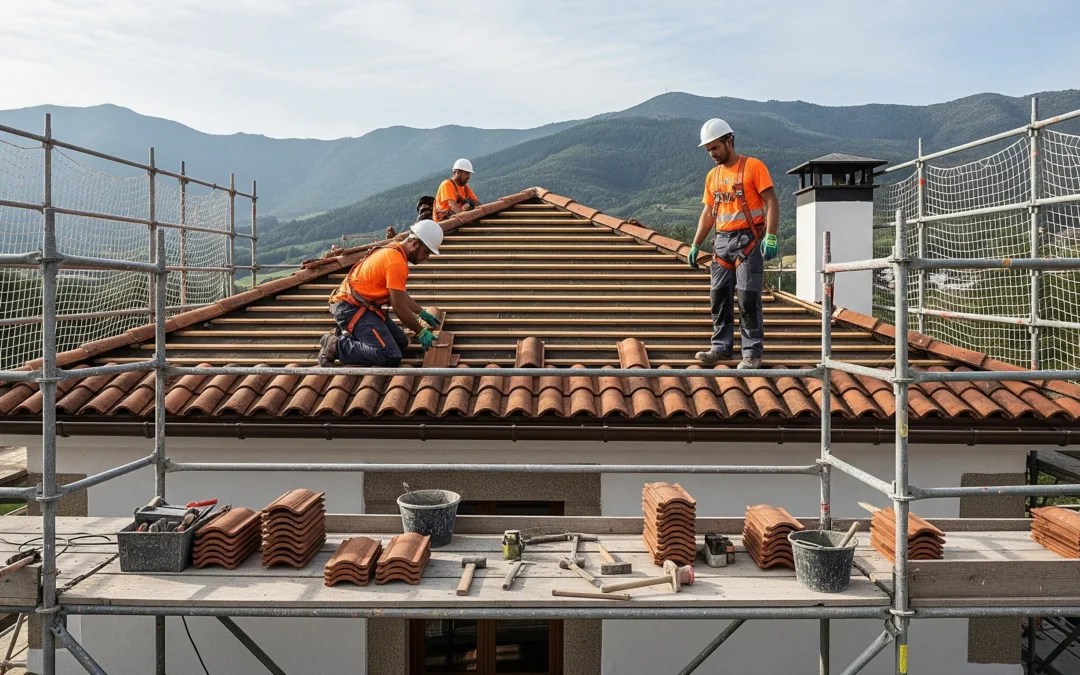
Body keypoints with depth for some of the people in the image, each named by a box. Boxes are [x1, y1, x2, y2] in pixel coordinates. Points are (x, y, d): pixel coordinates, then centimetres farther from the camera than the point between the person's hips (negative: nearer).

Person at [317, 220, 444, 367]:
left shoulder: (393, 251, 11)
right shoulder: (397, 262, -21)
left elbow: (401, 294, 24)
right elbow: (399, 307, -18)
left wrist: (423, 313, 24)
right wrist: (421, 332, -7)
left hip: (364, 306, 11)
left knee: (401, 342, 7)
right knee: (391, 357, -21)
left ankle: (346, 334, 9)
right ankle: (336, 345, -10)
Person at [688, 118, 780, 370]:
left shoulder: (753, 167, -5)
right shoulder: (712, 176, 14)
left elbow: (771, 202, -9)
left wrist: (771, 237, -20)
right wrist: (695, 245, 12)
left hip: (747, 240, -6)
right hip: (721, 241, 6)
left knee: (748, 298, -7)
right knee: (719, 297, 7)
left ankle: (752, 353, -1)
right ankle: (721, 347, 17)